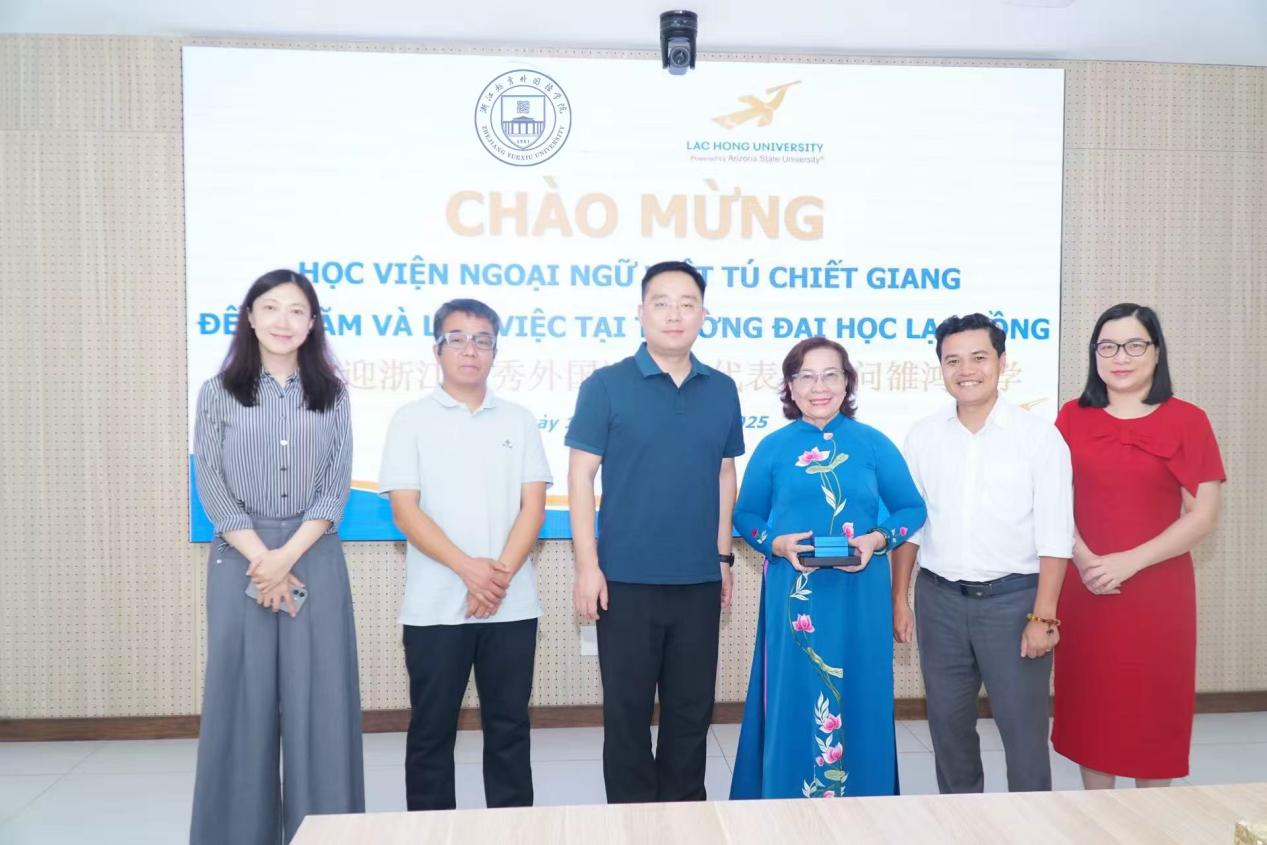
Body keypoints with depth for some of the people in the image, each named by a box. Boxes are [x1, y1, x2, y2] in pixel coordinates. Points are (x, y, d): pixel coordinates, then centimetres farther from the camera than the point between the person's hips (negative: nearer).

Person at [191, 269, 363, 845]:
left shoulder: (331, 394, 6)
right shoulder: (218, 393, 4)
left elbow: (338, 485, 0)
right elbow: (211, 485, -1)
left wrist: (287, 556, -11)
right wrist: (261, 558, -11)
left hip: (315, 559, 1)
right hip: (240, 560, 0)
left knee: (318, 698, 3)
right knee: (242, 695, 5)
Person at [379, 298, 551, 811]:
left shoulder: (519, 421, 8)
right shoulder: (411, 421, 3)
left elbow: (533, 506, 2)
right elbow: (405, 511, -6)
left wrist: (501, 574, -12)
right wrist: (468, 568, -17)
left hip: (511, 604, 2)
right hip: (434, 606, -1)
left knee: (509, 726, 9)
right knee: (431, 729, 8)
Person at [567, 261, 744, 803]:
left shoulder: (722, 391, 6)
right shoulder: (606, 386, -5)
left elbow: (724, 478, 12)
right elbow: (580, 476, -6)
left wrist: (724, 557, 11)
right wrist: (587, 565, -11)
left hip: (699, 579, 3)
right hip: (627, 579, -3)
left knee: (692, 707, 15)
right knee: (627, 708, 9)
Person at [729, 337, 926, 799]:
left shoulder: (875, 445, 2)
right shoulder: (773, 448, 3)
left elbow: (912, 509, 6)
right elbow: (745, 515, 7)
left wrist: (878, 539, -12)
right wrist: (778, 543, -12)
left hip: (860, 595, 1)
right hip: (793, 595, 0)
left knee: (857, 698, 8)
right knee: (794, 700, 5)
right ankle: (790, 798, 21)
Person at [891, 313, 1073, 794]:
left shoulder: (1038, 436, -5)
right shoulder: (923, 437, 4)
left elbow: (1054, 535, -7)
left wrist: (1043, 616, -11)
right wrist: (899, 600, 5)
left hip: (1013, 597, -3)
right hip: (939, 597, 3)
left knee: (1023, 726, 3)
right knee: (948, 723, 14)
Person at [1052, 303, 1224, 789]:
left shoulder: (1186, 421, -3)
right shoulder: (1072, 417, 4)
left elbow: (1203, 517, -6)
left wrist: (1129, 562, -15)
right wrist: (1084, 559, -12)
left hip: (1157, 591, -2)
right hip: (1085, 589, 2)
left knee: (1154, 707, 7)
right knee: (1090, 704, 9)